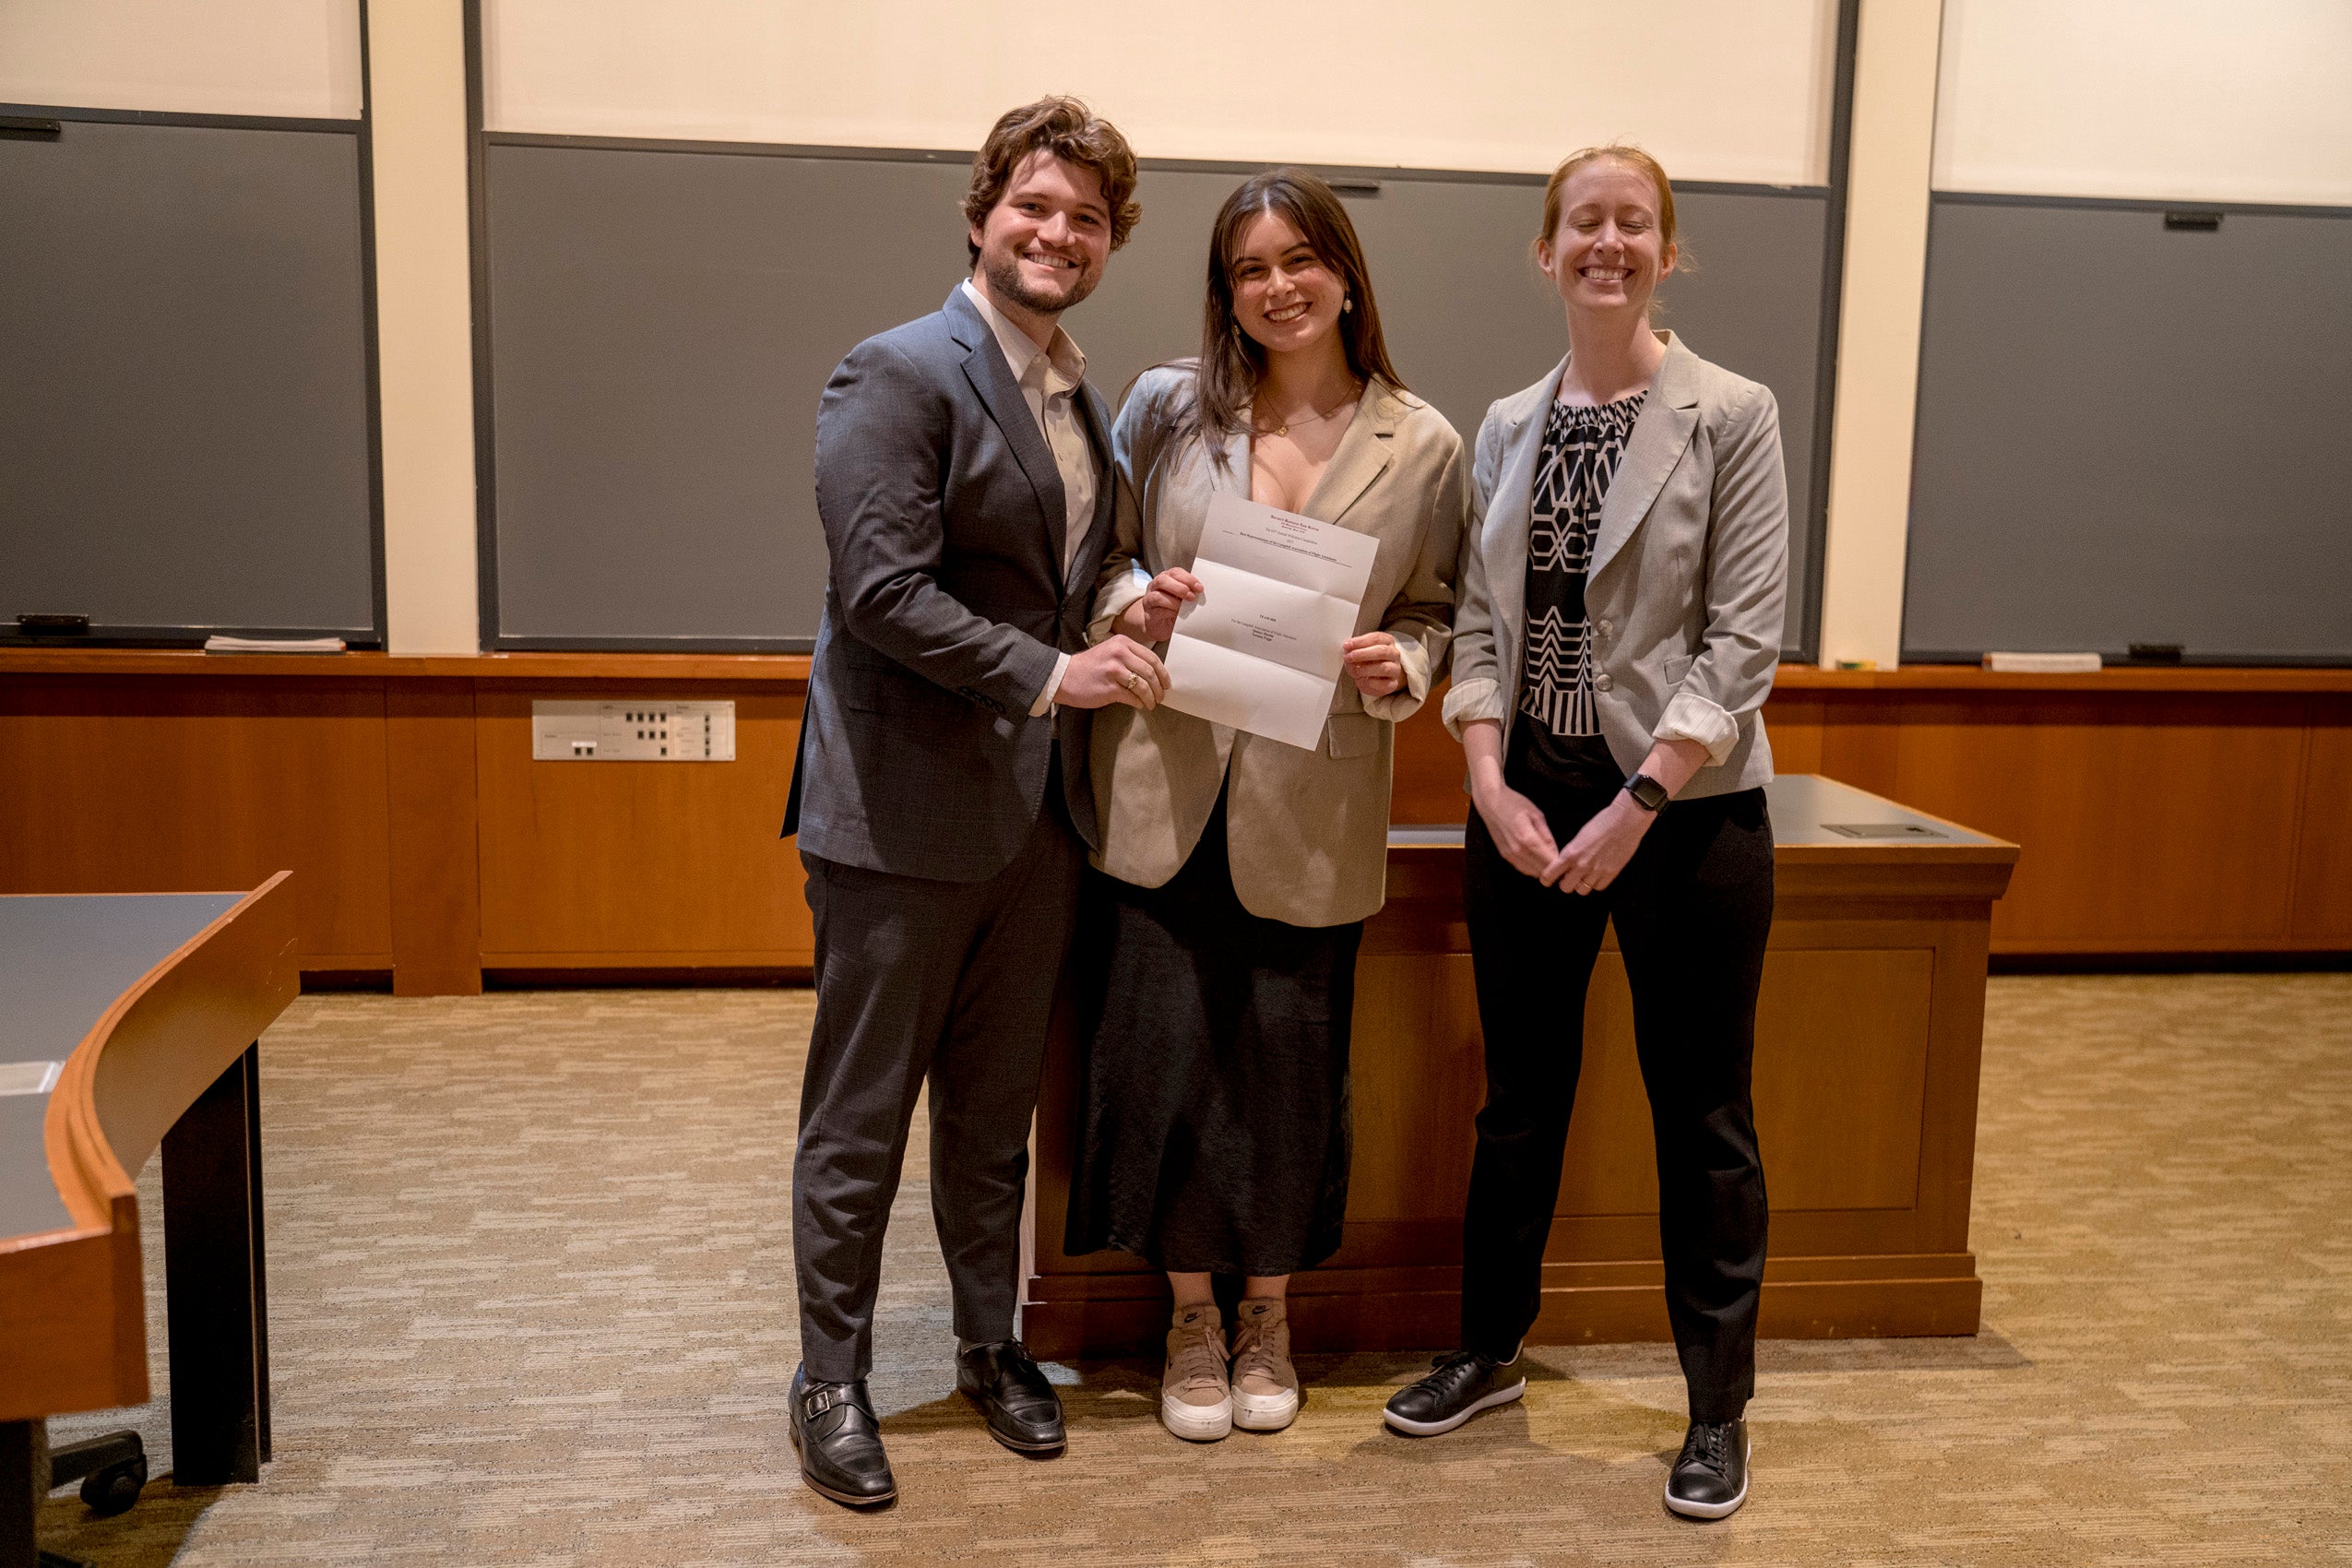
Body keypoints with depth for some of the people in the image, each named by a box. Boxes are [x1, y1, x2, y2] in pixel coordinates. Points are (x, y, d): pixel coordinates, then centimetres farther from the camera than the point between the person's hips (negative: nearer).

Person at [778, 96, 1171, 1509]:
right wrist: (1051, 673, -21)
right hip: (907, 811, -7)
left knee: (997, 1109, 18)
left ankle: (991, 1347, 34)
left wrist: (1133, 612, 6)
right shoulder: (901, 374, -10)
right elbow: (885, 591, -19)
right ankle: (833, 1378, 23)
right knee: (862, 1118, 7)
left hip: (1041, 811, 7)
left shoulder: (1091, 403, 14)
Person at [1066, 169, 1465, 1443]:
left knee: (1291, 1064, 7)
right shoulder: (1166, 407, 3)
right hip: (1166, 796, 1)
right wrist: (1131, 600, -11)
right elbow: (1103, 555, 10)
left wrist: (1401, 665, -13)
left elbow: (1437, 609, 8)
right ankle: (1192, 1322, 26)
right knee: (1166, 1052, 4)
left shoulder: (1420, 443, 2)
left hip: (1312, 812, 0)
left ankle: (1267, 1320, 30)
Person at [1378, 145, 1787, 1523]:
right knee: (1521, 1092, 15)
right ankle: (1490, 1351, 31)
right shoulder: (1508, 429, 9)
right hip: (1525, 800, 4)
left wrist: (1636, 806, -16)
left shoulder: (1732, 417, -5)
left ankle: (1720, 1410, 20)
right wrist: (1492, 782, -7)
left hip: (1683, 803, -4)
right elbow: (1480, 621, 7)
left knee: (1702, 1111, 5)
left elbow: (1745, 638, -10)